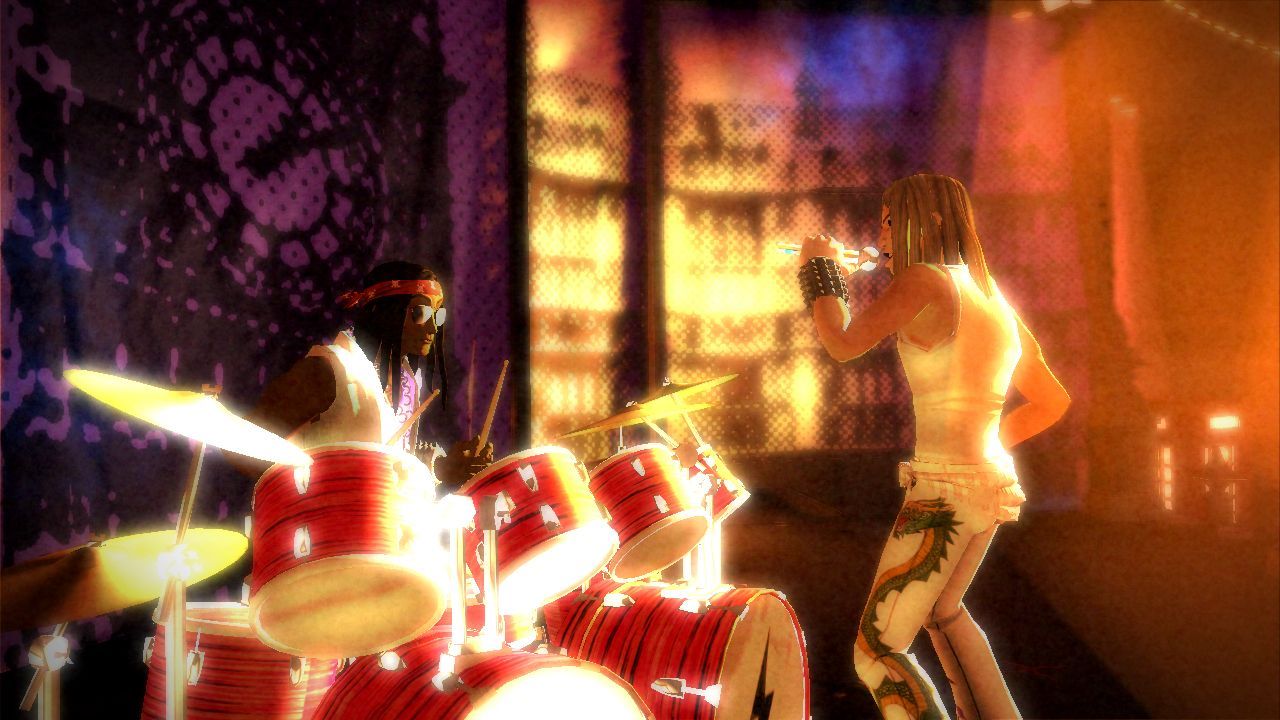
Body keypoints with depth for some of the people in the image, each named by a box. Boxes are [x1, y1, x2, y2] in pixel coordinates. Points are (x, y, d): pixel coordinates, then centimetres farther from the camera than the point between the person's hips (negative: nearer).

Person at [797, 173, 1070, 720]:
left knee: (875, 654, -2)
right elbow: (1052, 402, 17)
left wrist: (819, 267, 4)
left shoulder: (922, 279, -11)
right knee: (940, 608, 33)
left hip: (944, 490, -9)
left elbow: (842, 345, -12)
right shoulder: (996, 301, 13)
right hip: (992, 483, 9)